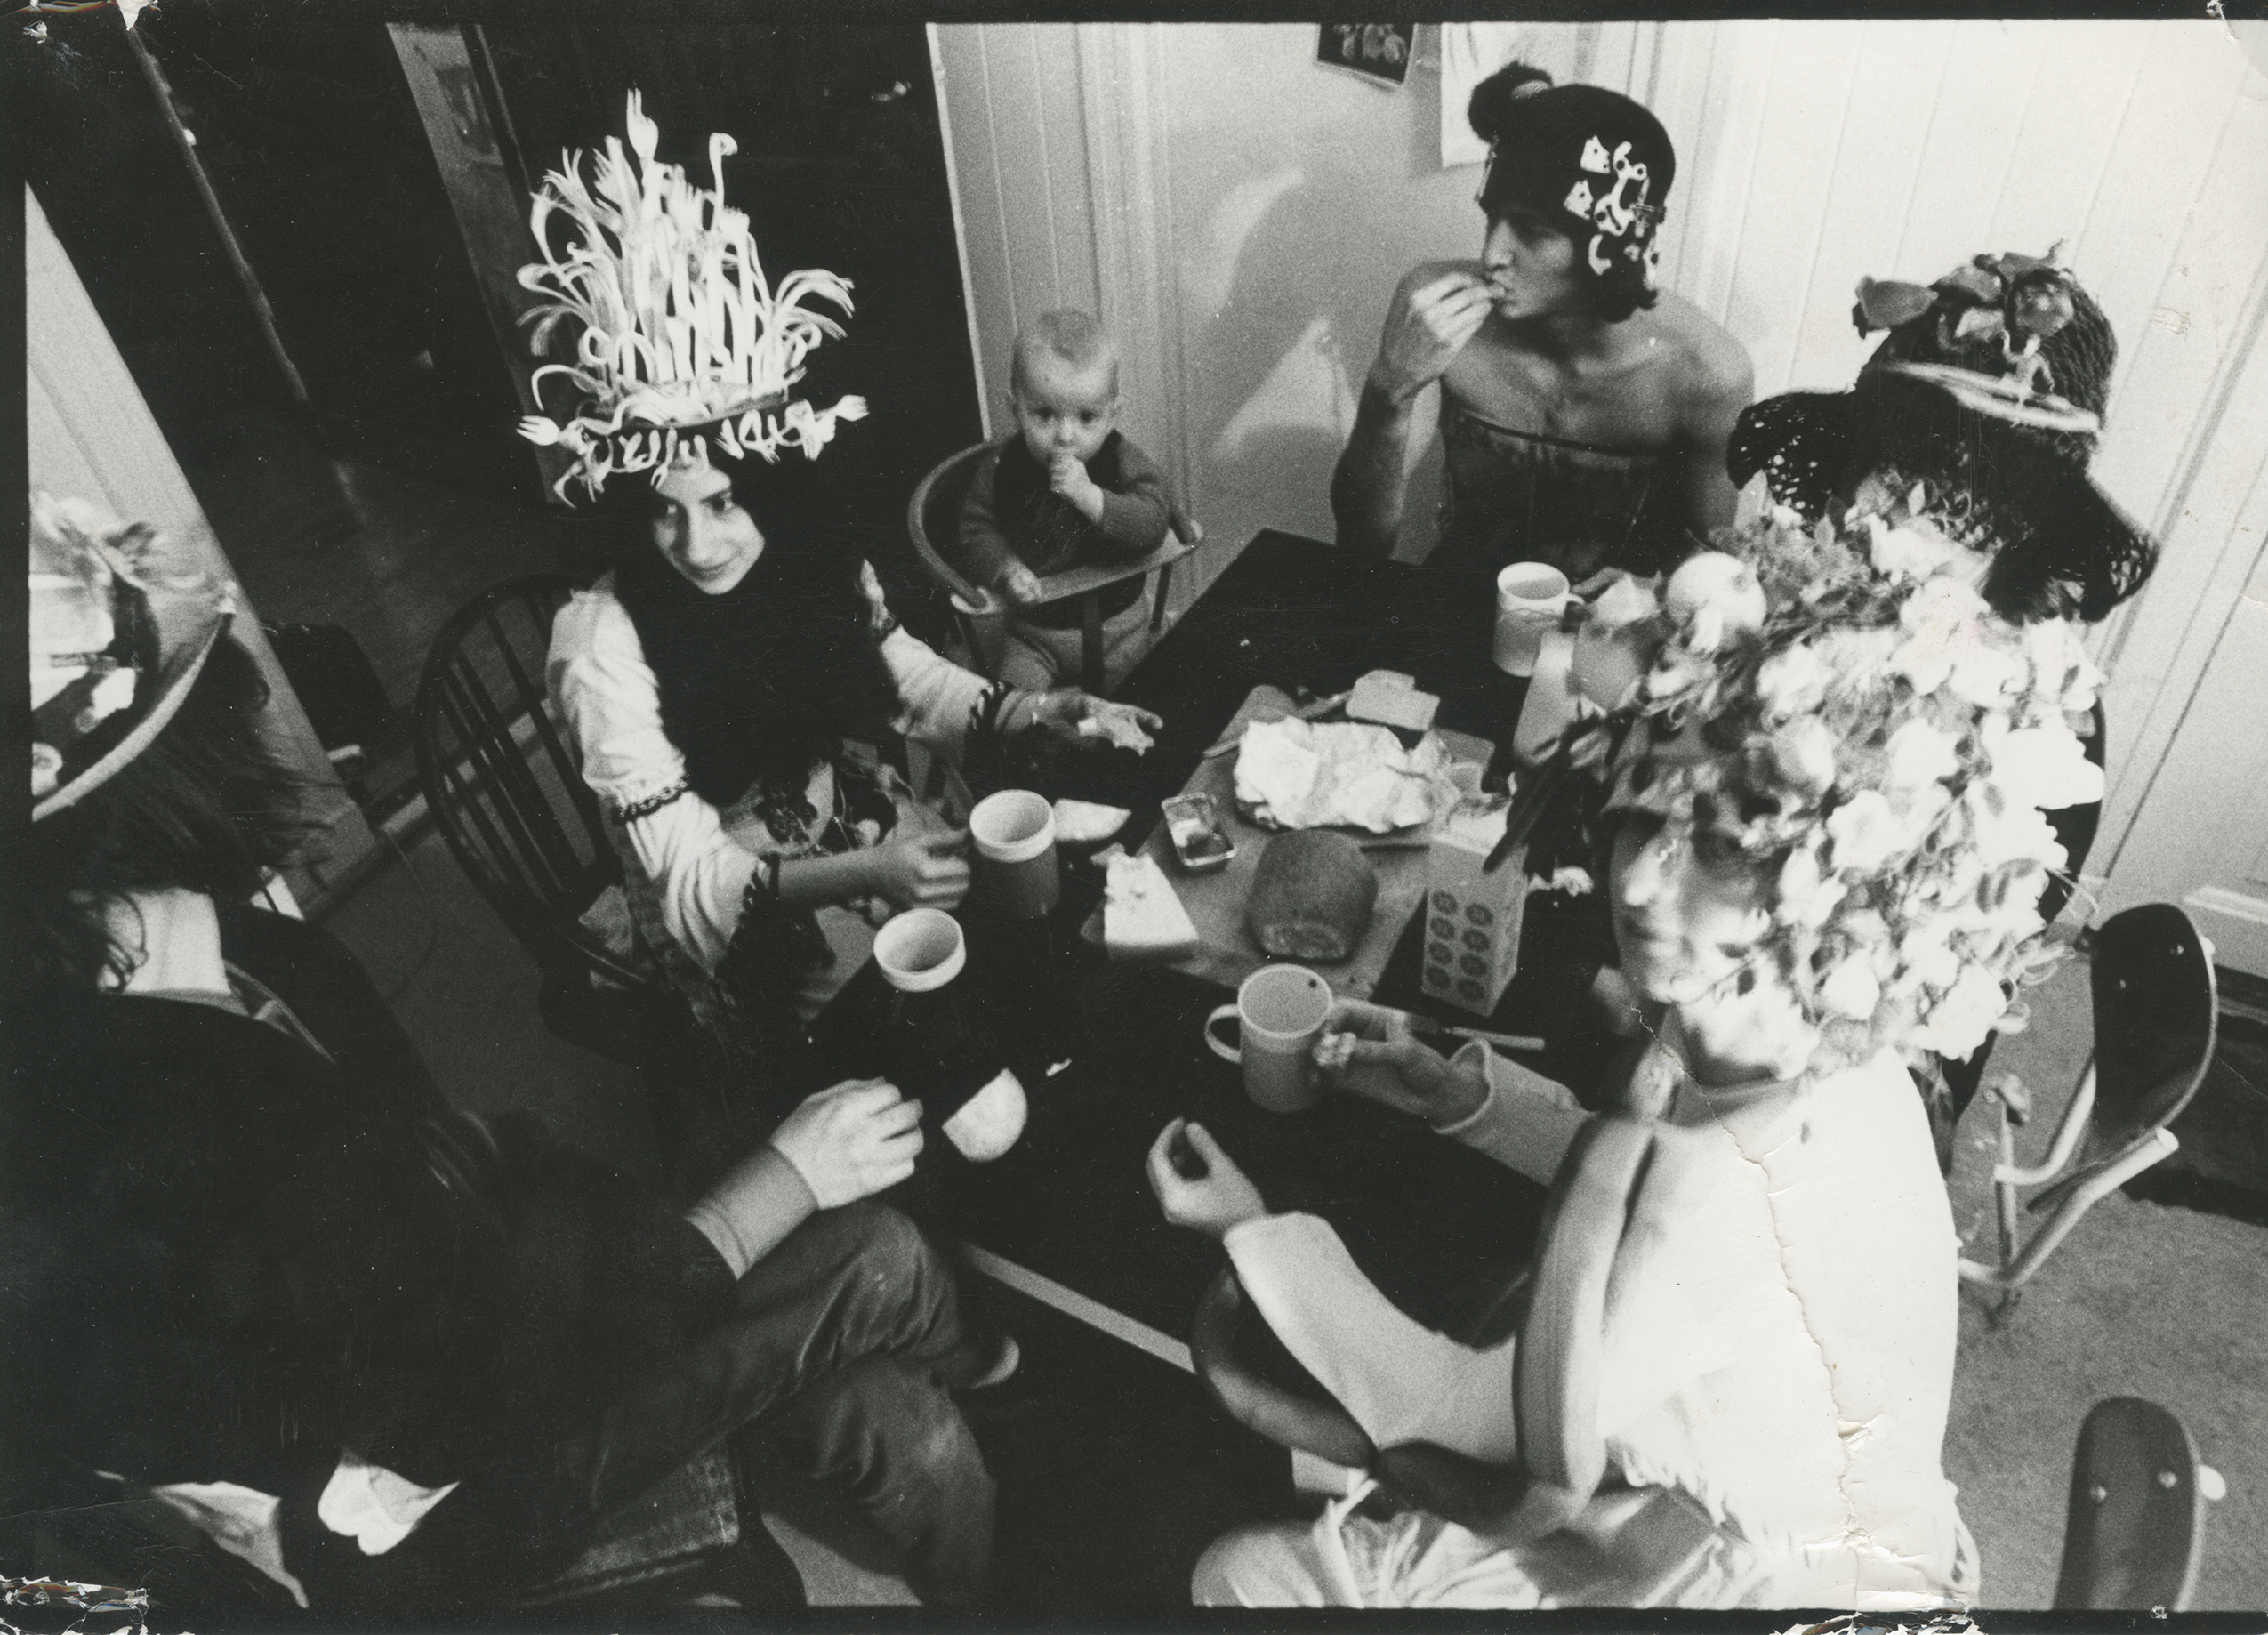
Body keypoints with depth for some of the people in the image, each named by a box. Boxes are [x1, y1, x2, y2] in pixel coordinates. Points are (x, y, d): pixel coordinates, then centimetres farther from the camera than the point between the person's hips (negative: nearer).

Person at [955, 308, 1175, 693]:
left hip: (1117, 624, 0)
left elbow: (1152, 525, -25)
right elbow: (977, 531, -8)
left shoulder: (1124, 463, -13)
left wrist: (1090, 497, -37)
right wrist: (1005, 568, -29)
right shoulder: (1002, 469, -9)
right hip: (1032, 634, 1)